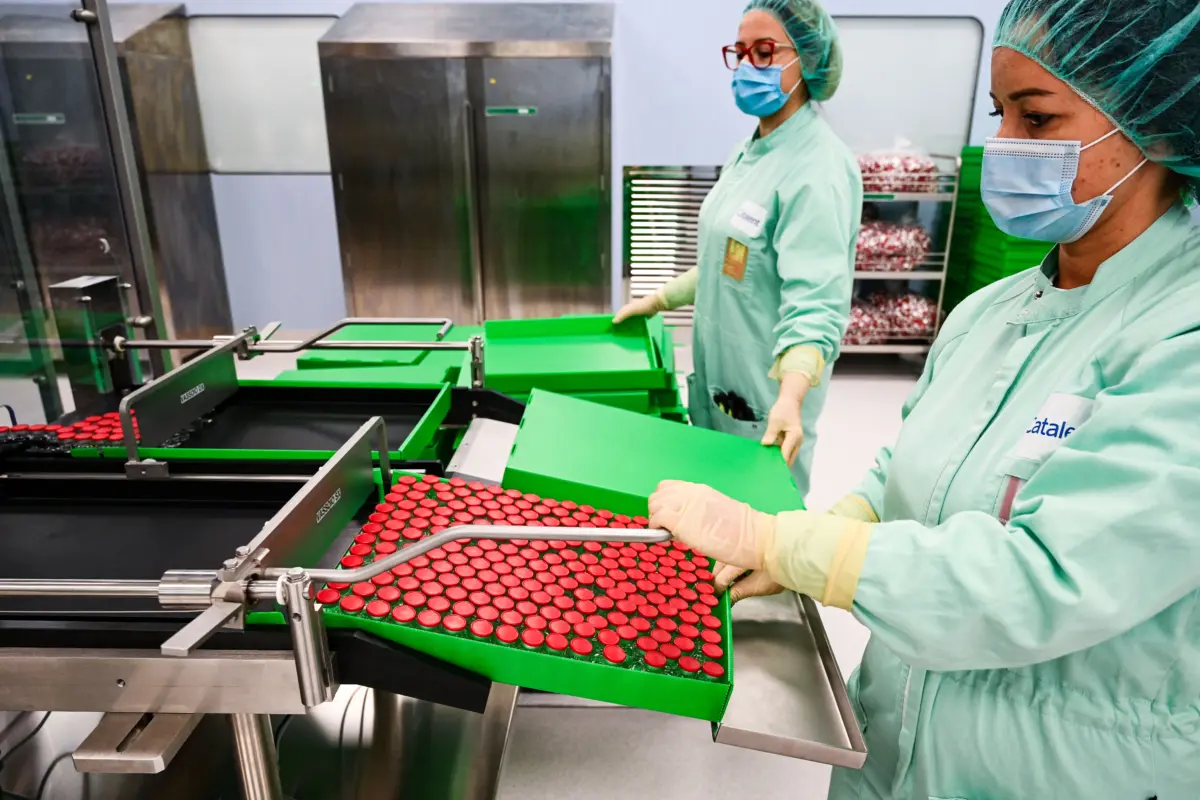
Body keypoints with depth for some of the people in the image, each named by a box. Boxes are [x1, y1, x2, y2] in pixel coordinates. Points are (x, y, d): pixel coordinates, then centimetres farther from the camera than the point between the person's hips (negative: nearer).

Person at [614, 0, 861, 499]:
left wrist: (791, 396, -42)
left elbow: (814, 302, -28)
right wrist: (657, 302, 20)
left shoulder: (818, 167, -19)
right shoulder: (749, 153, 10)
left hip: (766, 400, -9)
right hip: (715, 381, 9)